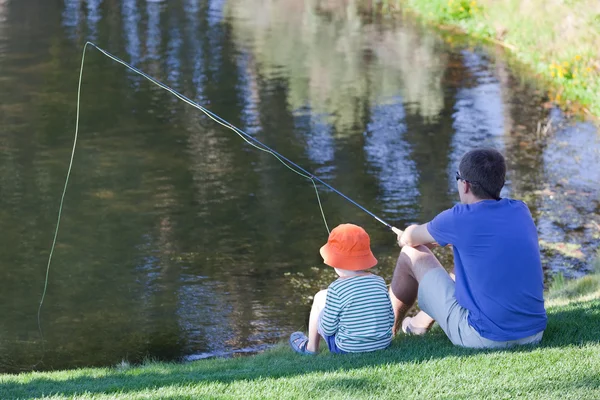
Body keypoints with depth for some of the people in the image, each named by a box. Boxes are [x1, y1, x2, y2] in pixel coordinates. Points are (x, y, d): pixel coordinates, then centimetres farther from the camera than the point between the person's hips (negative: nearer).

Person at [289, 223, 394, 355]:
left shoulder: (337, 289, -18)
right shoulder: (380, 282, -4)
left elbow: (328, 328, -15)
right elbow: (390, 320, 1)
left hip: (347, 349, -5)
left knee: (320, 298, 15)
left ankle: (311, 347, 34)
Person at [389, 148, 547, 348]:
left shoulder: (460, 219, -12)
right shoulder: (521, 211, 4)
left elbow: (409, 238, 8)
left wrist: (405, 237, 32)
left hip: (484, 338, -6)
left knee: (412, 255, 11)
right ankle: (422, 322, 50)